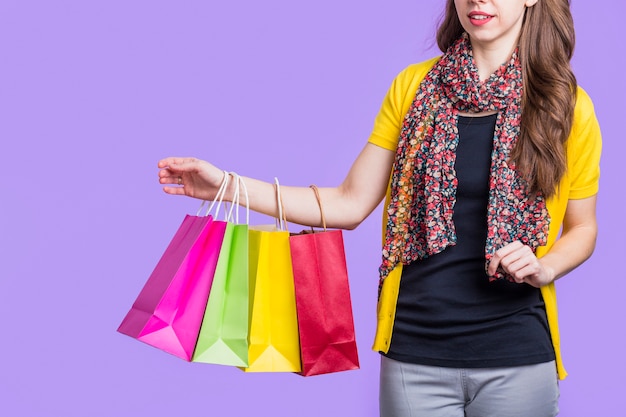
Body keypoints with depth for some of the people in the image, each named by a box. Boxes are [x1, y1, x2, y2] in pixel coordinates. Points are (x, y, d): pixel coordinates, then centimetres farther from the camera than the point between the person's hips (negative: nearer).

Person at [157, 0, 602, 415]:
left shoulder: (566, 105, -2)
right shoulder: (414, 86, 2)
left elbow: (582, 228, 9)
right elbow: (349, 204, 4)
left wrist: (545, 268, -12)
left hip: (516, 358, -1)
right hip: (415, 352, 1)